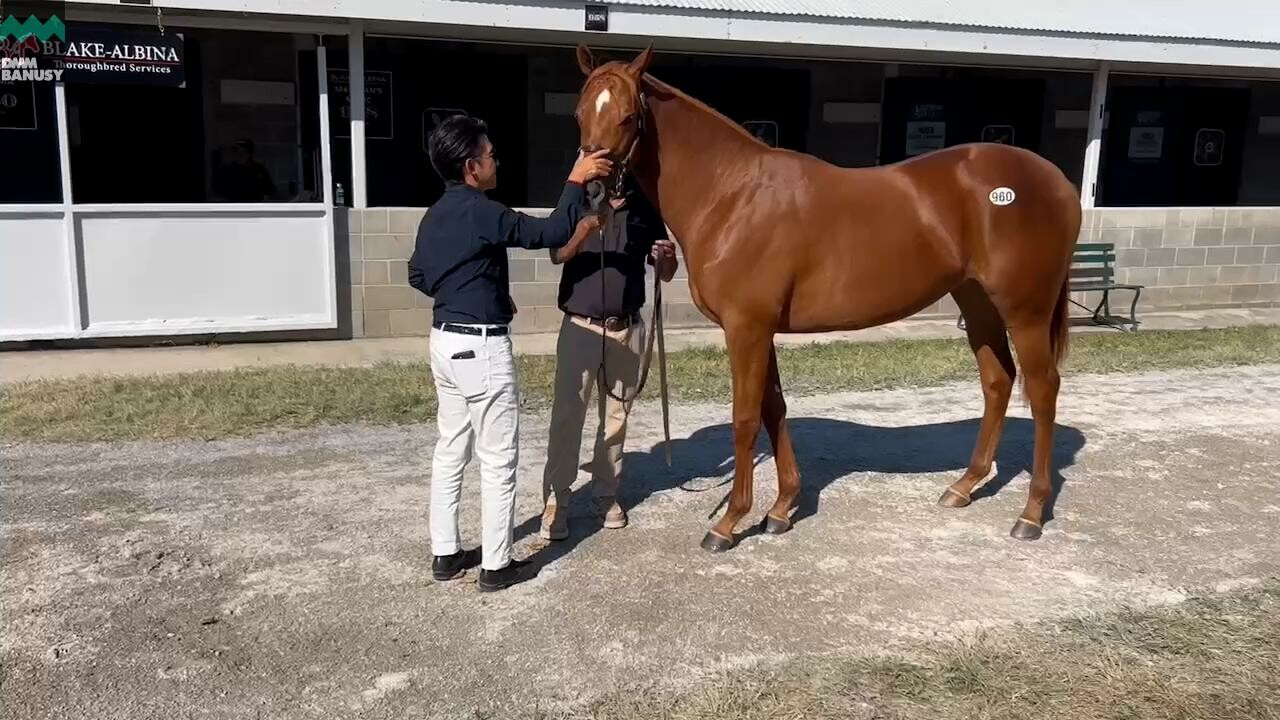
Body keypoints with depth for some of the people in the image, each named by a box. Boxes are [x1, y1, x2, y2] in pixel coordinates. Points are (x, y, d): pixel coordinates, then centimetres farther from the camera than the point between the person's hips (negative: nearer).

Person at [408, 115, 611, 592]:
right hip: (481, 348, -9)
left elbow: (418, 276, 21)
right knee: (498, 459, 1)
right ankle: (497, 565, 9)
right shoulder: (481, 212, -18)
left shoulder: (435, 215, 10)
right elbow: (553, 234, -18)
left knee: (450, 450, 16)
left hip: (445, 341, 9)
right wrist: (576, 182, -10)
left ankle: (445, 553, 24)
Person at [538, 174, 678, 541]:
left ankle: (605, 493, 24)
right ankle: (555, 500, 1)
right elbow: (558, 255, -16)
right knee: (567, 415, -4)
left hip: (627, 329, 3)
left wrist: (667, 258, -14)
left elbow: (665, 275, 8)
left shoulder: (646, 208, 5)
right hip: (581, 327, -3)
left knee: (616, 416, 11)